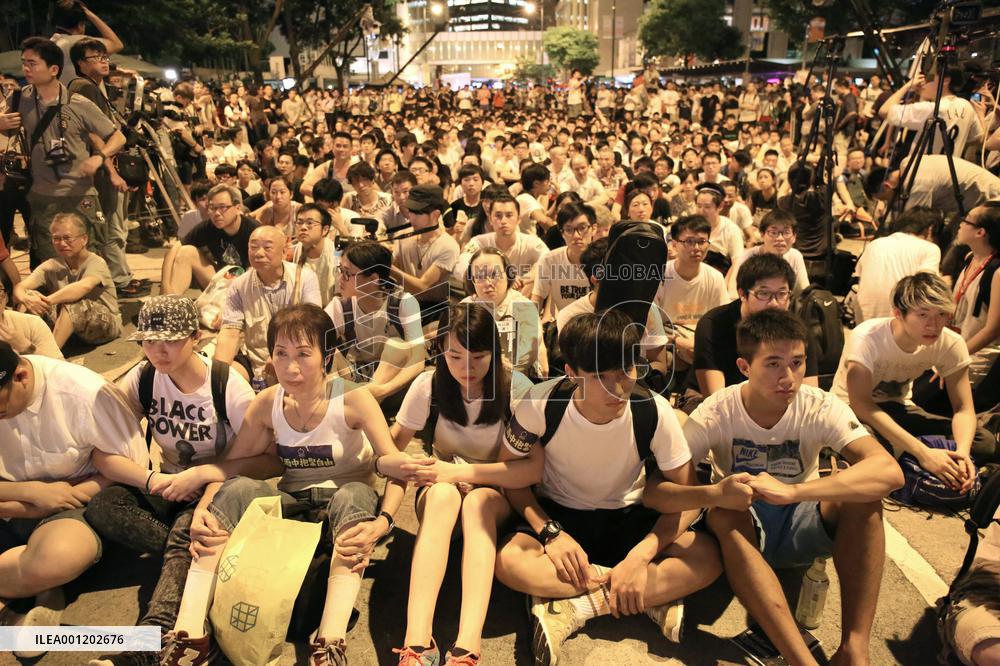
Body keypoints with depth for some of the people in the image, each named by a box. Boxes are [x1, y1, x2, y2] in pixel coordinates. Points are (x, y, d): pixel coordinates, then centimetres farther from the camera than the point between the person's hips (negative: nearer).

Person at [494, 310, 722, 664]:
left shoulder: (654, 412, -22)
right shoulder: (541, 403, -23)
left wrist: (639, 557, -27)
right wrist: (549, 532, -23)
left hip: (628, 519, 1)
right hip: (559, 515, 0)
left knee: (707, 557, -26)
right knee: (508, 561, -33)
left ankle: (573, 608, -23)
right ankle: (653, 597, -21)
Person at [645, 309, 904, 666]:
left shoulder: (820, 407, -17)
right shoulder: (716, 413, -19)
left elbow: (890, 471, -33)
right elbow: (653, 491, -24)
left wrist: (791, 491, -45)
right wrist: (713, 494, -45)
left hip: (802, 525, 2)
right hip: (741, 530, -1)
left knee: (861, 494, -28)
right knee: (722, 515, -36)